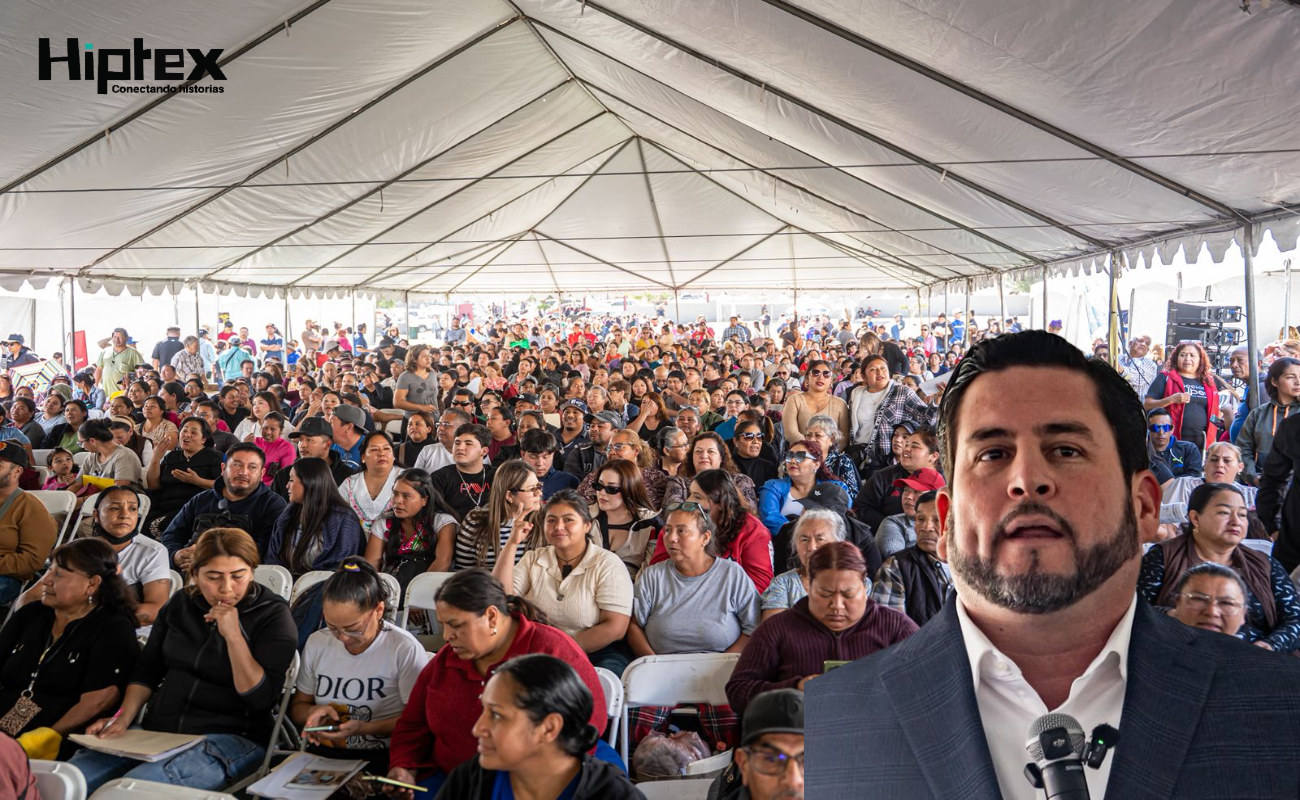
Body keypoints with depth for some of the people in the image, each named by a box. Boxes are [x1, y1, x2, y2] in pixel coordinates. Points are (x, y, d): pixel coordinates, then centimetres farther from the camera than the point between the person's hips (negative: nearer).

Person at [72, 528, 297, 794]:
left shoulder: (273, 615, -8)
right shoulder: (181, 604, 9)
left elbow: (262, 699, -16)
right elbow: (147, 670, 16)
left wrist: (233, 636, -23)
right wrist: (123, 718, -1)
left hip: (231, 739, -6)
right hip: (158, 730, 6)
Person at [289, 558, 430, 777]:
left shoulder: (405, 649, -7)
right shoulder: (317, 643, 10)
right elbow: (297, 707, 21)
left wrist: (364, 728, -18)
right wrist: (314, 712, -3)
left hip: (378, 759, -4)